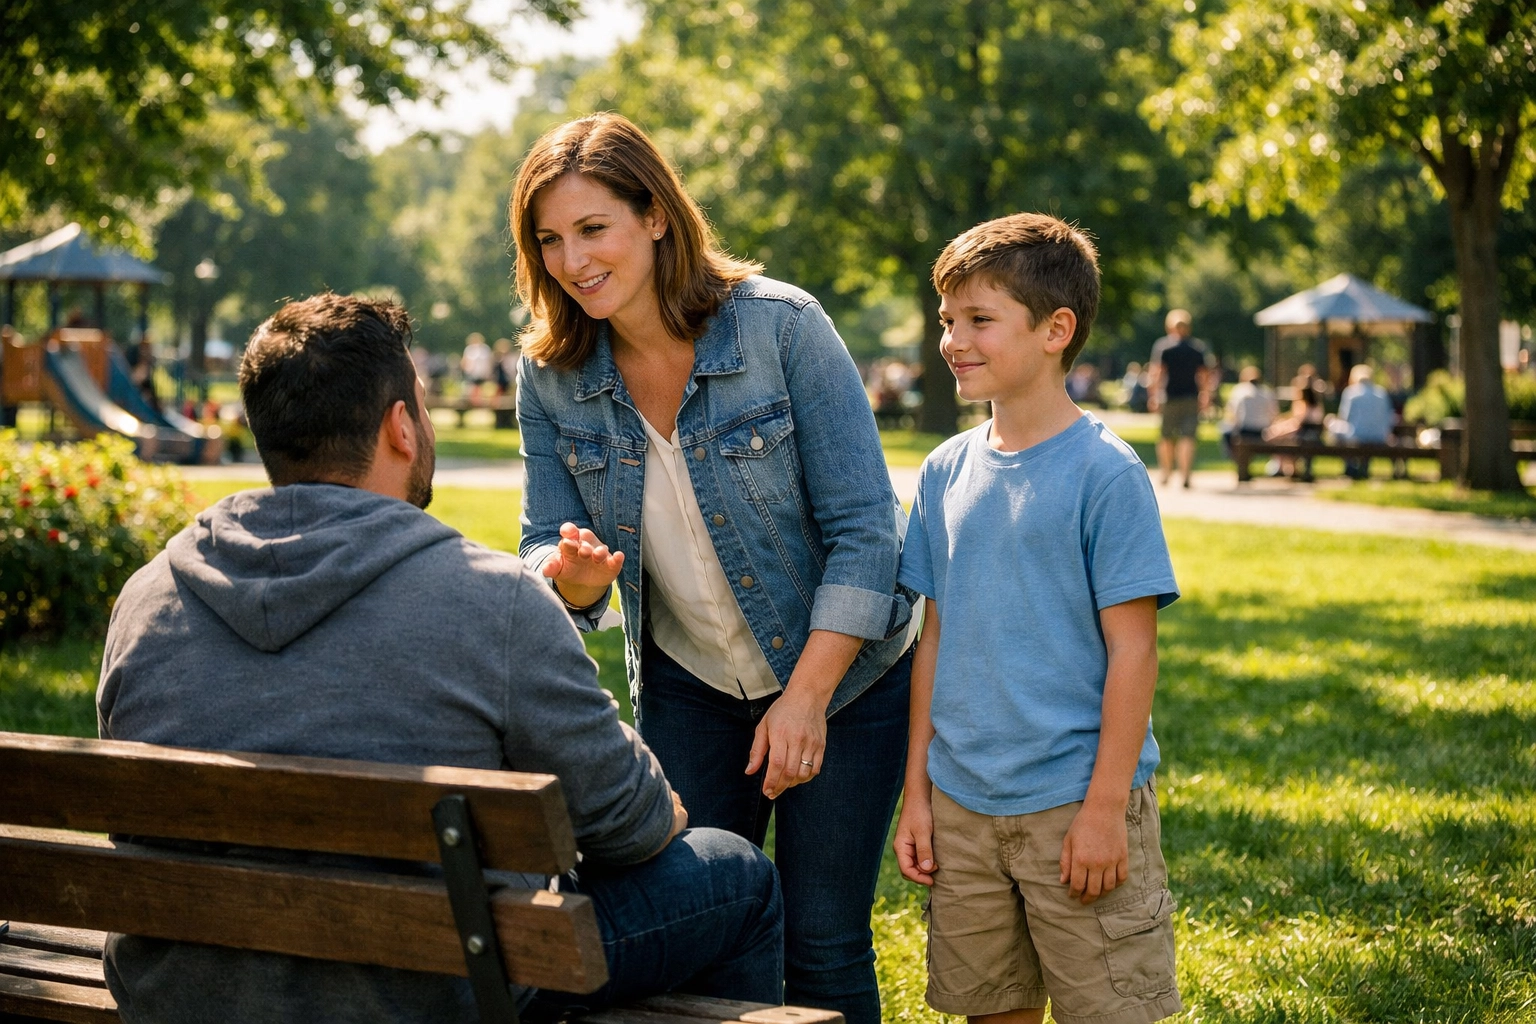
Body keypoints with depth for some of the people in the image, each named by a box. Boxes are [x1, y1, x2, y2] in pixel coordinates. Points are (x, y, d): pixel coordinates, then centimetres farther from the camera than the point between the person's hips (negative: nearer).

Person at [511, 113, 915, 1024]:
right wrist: (574, 575, -27)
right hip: (688, 686, 4)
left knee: (822, 946, -1)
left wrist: (806, 696, -20)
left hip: (842, 675, -3)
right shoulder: (552, 378, -7)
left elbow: (864, 529, -17)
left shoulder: (782, 326, -18)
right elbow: (547, 554, -2)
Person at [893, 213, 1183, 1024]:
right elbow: (935, 639, 11)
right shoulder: (946, 472, 7)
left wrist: (1106, 807, -13)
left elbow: (1132, 652, -11)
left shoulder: (1104, 473, -10)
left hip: (1075, 805, -5)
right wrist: (916, 792, 10)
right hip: (962, 806, 5)